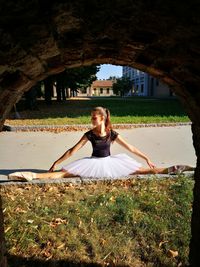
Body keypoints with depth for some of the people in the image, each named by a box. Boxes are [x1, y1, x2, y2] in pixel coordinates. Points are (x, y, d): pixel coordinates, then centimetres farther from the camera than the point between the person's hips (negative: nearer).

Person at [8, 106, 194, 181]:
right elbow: (72, 150, -8)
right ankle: (33, 176, -25)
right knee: (65, 172, -16)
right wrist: (56, 163, -9)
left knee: (140, 170, -4)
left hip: (109, 162, 0)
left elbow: (130, 148, -3)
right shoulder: (89, 134, -9)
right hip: (93, 162, 0)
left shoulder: (112, 134, -9)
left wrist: (147, 158, -2)